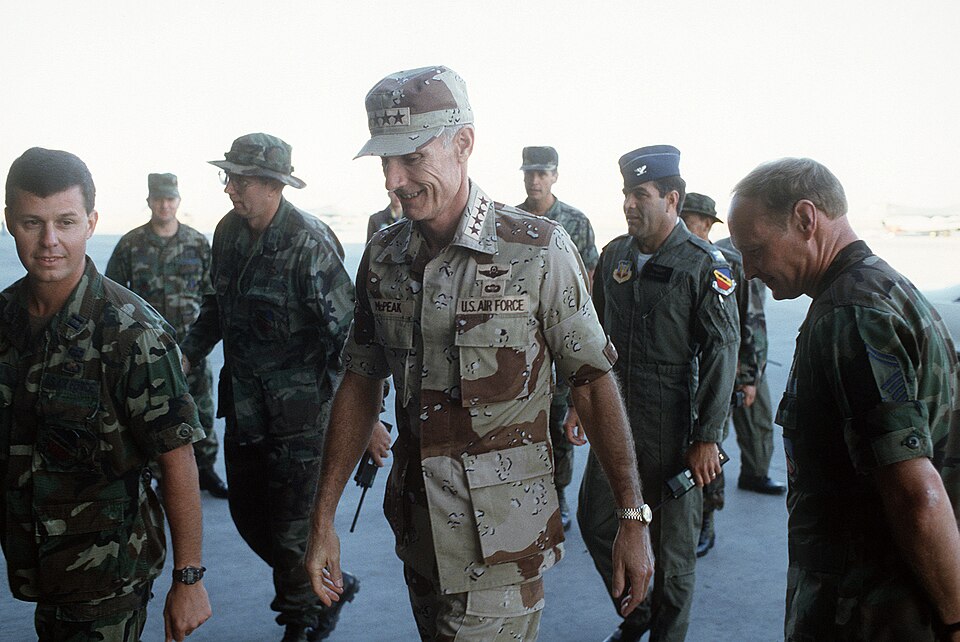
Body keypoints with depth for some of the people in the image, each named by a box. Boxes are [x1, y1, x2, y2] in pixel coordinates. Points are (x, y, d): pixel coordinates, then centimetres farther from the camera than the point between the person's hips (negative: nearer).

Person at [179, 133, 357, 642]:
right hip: (242, 406, 8)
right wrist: (186, 353, 11)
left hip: (296, 414, -8)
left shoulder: (309, 245, -18)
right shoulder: (229, 231, 5)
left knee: (291, 528, 3)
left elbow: (347, 329, -19)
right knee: (248, 515, 18)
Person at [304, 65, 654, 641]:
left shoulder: (537, 249, -12)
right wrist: (324, 518, 6)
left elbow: (594, 382, -9)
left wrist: (633, 517, -10)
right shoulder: (382, 257, 2)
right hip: (417, 527, 5)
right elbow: (362, 387, 8)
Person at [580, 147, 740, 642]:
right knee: (594, 521, 12)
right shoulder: (614, 256, 6)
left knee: (672, 543, 7)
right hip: (614, 418, 6)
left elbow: (721, 354, -12)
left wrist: (707, 438, -14)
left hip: (672, 426, -5)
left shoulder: (704, 265, -11)